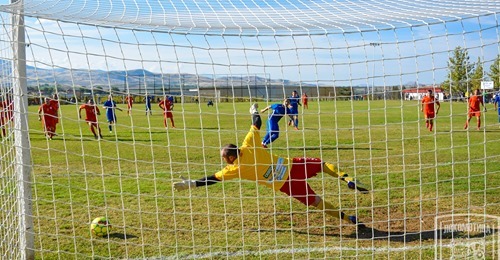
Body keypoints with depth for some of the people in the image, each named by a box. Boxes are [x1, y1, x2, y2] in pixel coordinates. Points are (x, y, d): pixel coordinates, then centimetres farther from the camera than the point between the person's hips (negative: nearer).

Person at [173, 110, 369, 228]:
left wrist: (189, 183, 4)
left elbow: (212, 179, -3)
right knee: (320, 163, 23)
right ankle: (346, 179, 4)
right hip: (292, 166, 3)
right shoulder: (249, 146, -1)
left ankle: (348, 218, 8)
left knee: (316, 202, 8)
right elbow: (256, 125, 10)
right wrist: (255, 111, 30)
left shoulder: (235, 169, -8)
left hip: (285, 185, -3)